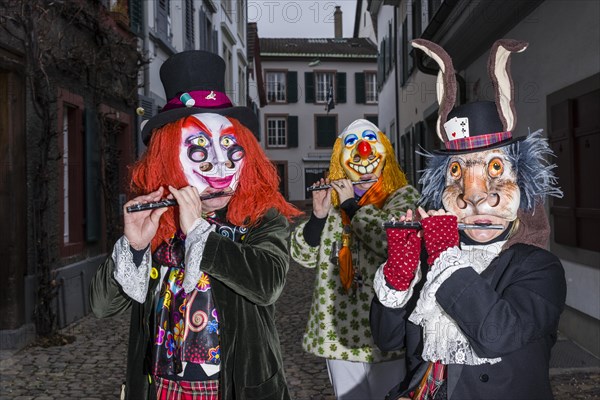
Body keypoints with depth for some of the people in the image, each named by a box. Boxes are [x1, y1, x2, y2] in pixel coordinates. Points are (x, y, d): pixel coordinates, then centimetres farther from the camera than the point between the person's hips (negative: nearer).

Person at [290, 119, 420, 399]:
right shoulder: (334, 201, 7)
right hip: (338, 331, 4)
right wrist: (318, 214, -11)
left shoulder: (404, 196, -3)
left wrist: (352, 205, -13)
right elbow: (304, 255, 4)